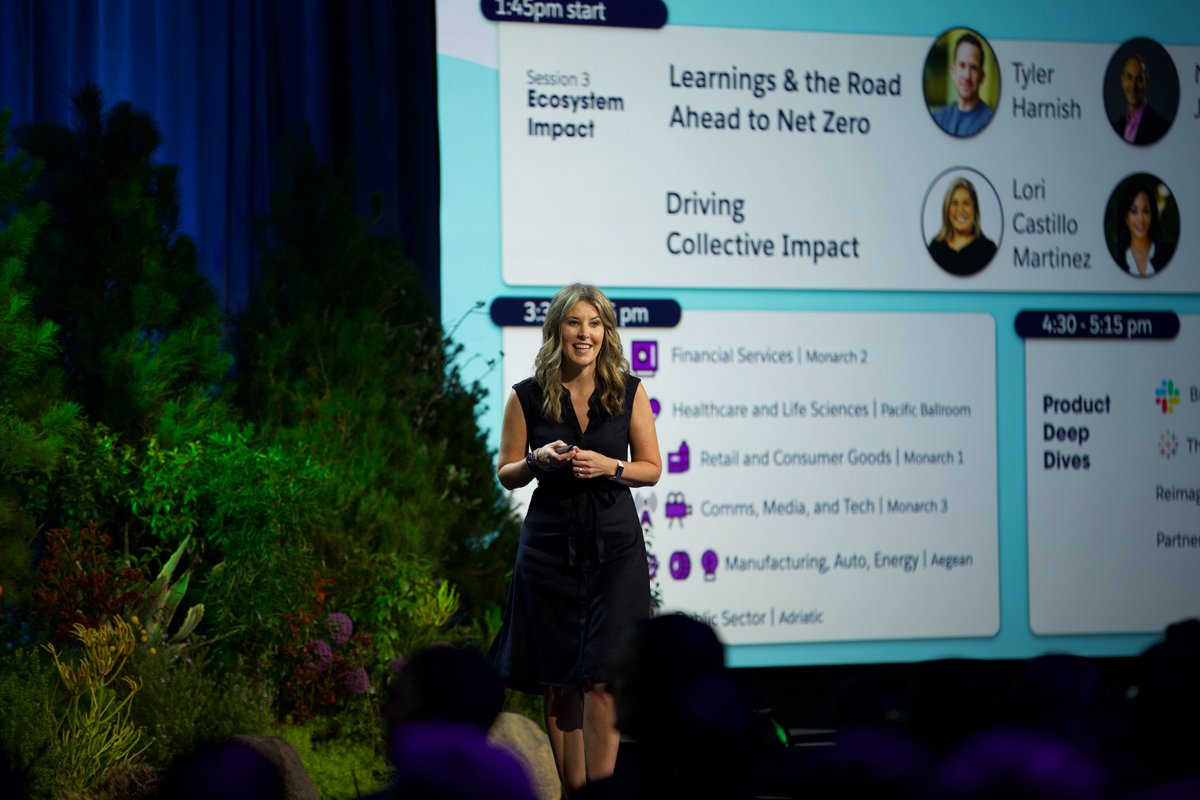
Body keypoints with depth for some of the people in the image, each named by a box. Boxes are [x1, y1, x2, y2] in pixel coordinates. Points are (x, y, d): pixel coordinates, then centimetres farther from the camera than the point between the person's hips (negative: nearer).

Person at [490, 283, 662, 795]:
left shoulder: (629, 392, 2)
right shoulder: (526, 398, 1)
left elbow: (652, 468, 6)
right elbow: (506, 475, 8)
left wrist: (608, 466, -12)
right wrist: (539, 460, -13)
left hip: (615, 545, -1)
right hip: (550, 544, 1)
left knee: (602, 678, -9)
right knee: (558, 681, 3)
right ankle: (572, 790, 11)